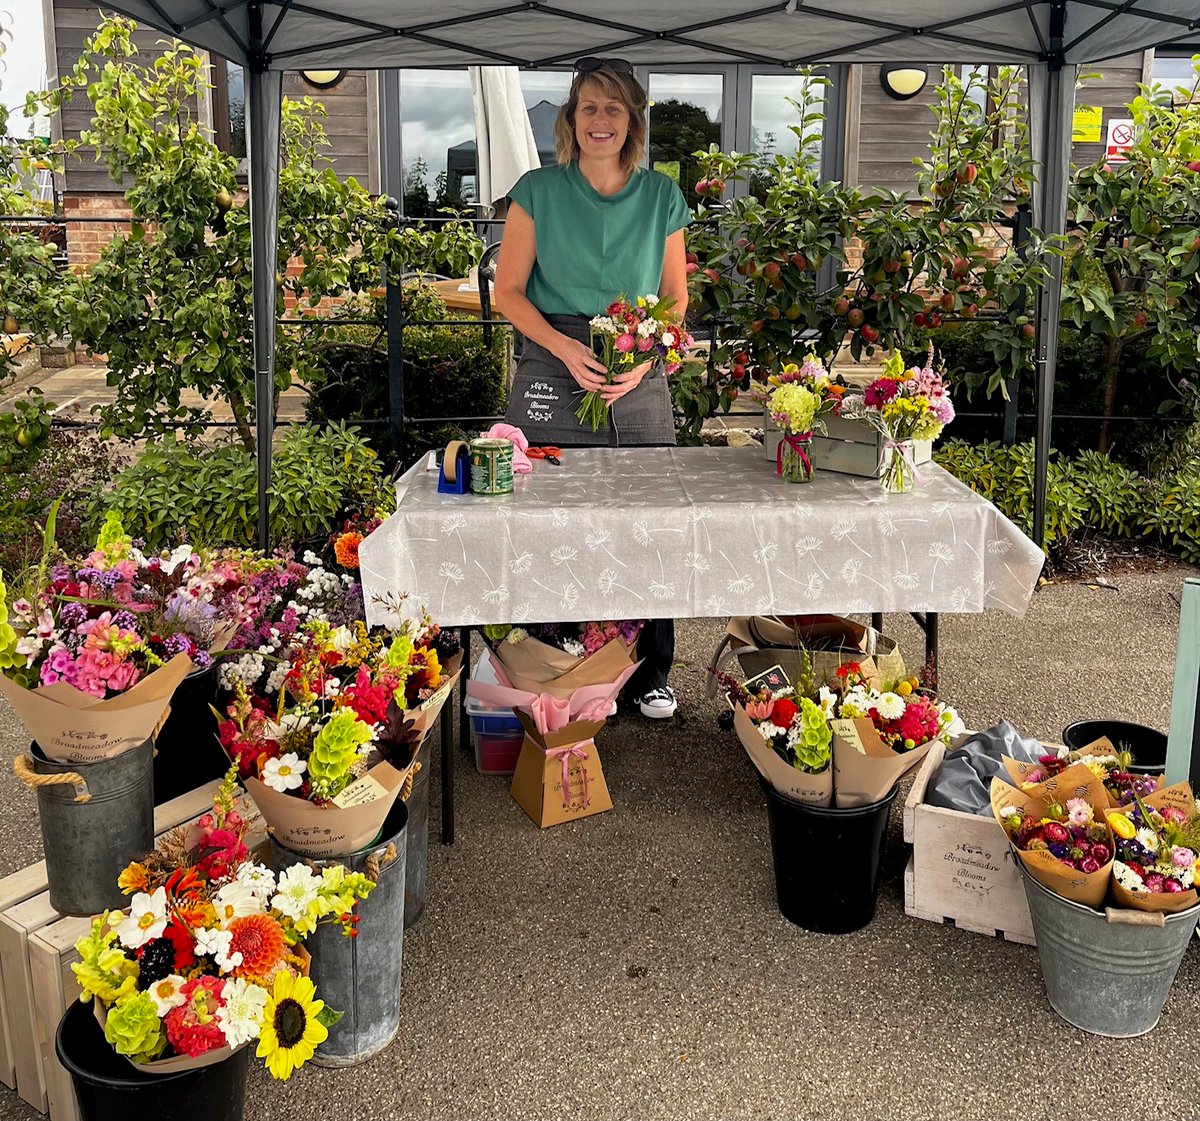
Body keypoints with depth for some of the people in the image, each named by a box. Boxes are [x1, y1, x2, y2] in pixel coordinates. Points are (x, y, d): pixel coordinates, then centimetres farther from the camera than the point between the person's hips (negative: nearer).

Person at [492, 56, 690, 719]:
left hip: (640, 380, 2)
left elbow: (677, 298, 10)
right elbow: (508, 291, 2)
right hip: (553, 375, -1)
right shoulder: (539, 191, 3)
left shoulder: (663, 198, 7)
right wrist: (566, 348, -13)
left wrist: (644, 359, -8)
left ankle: (649, 671, 18)